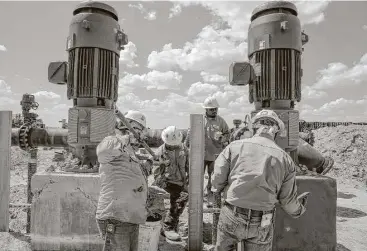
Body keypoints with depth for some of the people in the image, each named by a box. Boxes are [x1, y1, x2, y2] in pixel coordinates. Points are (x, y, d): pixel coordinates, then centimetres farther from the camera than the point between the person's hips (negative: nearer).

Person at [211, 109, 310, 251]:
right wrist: (299, 210, 26)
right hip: (261, 224, 1)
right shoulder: (285, 158, -2)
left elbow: (218, 179, -8)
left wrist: (217, 190, 16)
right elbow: (288, 200, 4)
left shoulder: (235, 146, -6)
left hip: (231, 217, 0)